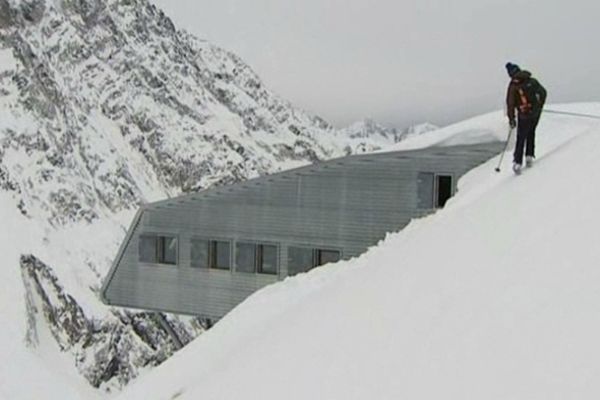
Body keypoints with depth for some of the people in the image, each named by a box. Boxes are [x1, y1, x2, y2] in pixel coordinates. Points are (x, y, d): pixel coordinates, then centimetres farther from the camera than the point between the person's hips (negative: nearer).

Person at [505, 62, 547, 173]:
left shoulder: (513, 86, -9)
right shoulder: (532, 81, -1)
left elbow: (510, 103, -10)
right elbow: (543, 92, 5)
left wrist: (511, 119, -2)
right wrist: (540, 106, 18)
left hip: (524, 115, -3)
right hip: (536, 113, 3)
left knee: (521, 138, 5)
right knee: (531, 134, 23)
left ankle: (517, 162, -3)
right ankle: (529, 156, 20)